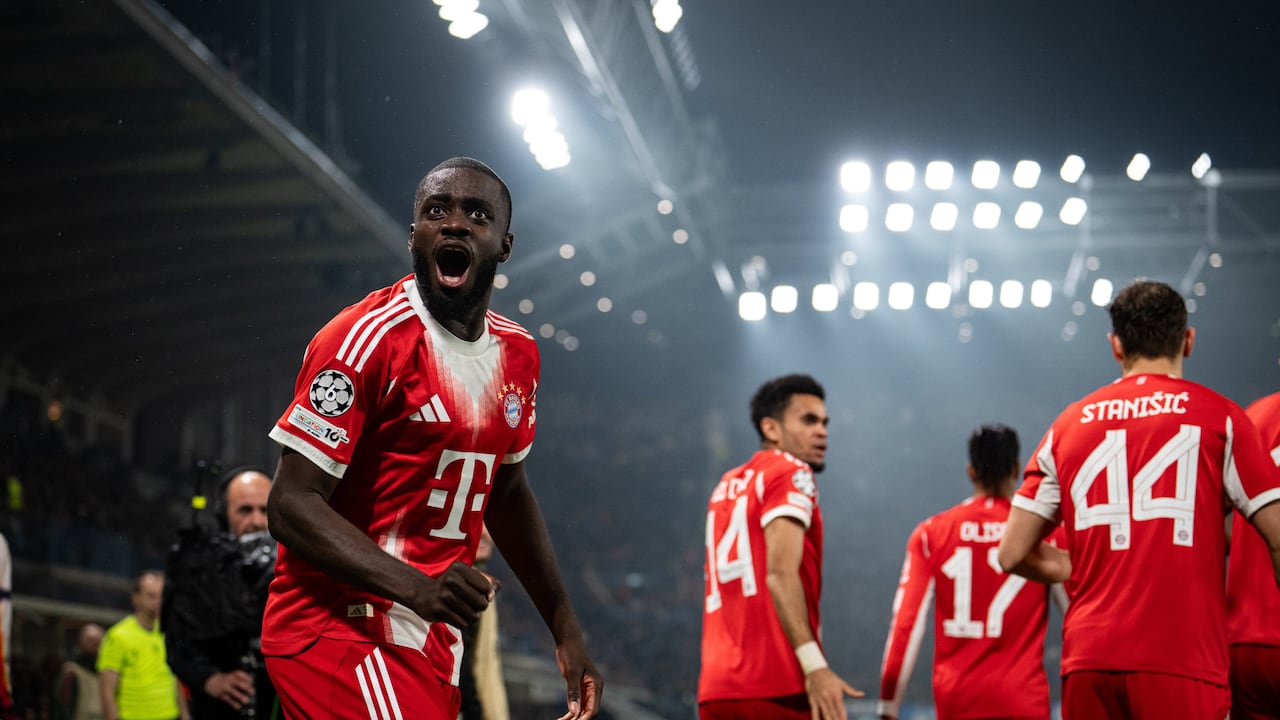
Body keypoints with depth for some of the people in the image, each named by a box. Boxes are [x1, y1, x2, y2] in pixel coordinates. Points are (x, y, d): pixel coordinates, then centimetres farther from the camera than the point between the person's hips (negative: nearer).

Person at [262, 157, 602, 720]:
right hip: (337, 631, -8)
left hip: (432, 642, 8)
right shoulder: (368, 338, -14)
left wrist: (565, 630, 23)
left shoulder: (517, 355, 9)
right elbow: (292, 504, -18)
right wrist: (416, 588, -30)